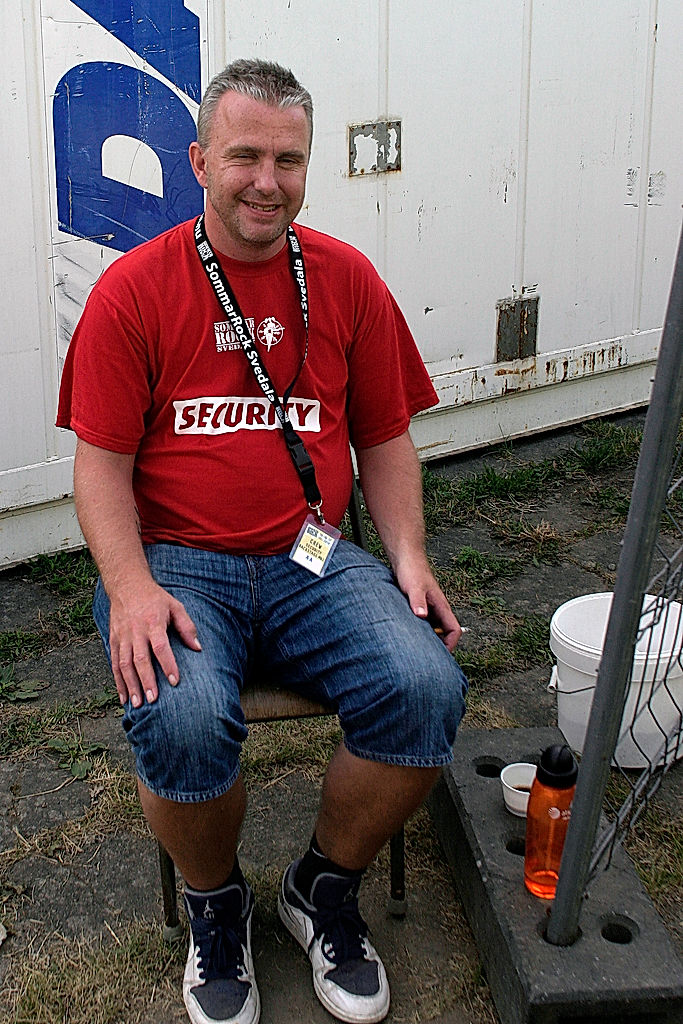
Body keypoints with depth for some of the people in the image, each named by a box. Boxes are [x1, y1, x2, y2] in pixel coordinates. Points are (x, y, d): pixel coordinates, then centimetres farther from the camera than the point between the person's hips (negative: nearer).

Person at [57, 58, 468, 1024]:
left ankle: (324, 888, 6)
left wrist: (409, 559, -1)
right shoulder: (133, 289, -1)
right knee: (183, 720, -32)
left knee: (428, 689, -23)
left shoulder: (347, 279, 8)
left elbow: (386, 439, 13)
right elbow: (102, 463, -1)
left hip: (311, 561, 3)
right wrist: (131, 590, -16)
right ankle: (216, 903, 5)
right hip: (176, 562, -2)